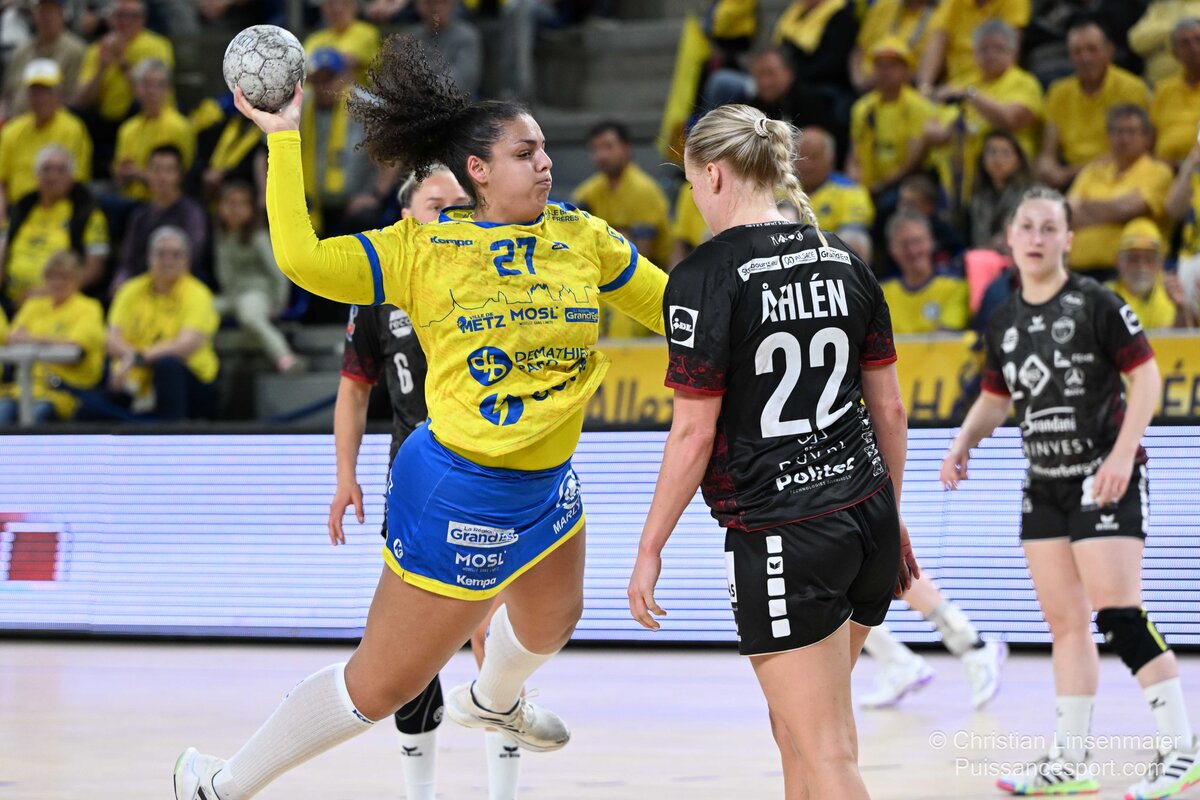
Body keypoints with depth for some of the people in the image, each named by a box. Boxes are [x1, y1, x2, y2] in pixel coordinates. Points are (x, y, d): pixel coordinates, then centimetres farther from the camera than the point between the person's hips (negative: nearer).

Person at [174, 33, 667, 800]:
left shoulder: (582, 237, 1)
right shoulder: (422, 246, -13)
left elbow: (664, 300, 12)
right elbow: (303, 259, -21)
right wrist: (284, 141, -18)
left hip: (548, 486, 7)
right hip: (460, 496, -7)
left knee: (549, 624, 35)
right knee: (382, 685, -3)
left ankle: (493, 701, 72)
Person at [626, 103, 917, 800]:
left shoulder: (705, 277, -12)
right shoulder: (844, 261, 7)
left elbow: (695, 435, -12)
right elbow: (889, 408, 11)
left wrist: (650, 548, -3)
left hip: (779, 535, -7)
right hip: (868, 519, 7)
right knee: (797, 727, 20)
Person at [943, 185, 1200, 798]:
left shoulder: (1096, 304, -10)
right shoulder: (1003, 322, 10)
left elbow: (1146, 376, -11)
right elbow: (994, 398, 21)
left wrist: (1123, 452, -21)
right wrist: (963, 444, 3)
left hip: (1105, 481, -7)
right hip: (1044, 485, 7)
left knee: (1118, 616, -14)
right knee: (1064, 624, 9)